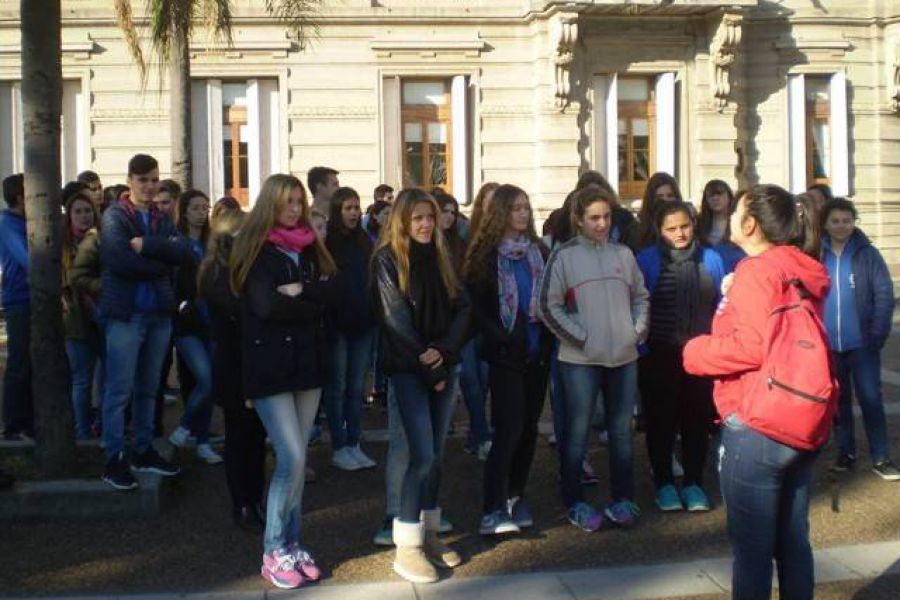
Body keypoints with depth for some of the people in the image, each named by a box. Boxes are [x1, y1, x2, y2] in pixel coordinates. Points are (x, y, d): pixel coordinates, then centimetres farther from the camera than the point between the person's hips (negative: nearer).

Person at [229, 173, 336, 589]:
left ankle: (292, 544, 18)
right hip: (269, 364, -5)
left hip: (306, 360, 5)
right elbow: (265, 304, -17)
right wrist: (309, 300, -7)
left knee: (297, 459, 8)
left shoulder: (309, 247, 13)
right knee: (292, 458, -11)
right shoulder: (254, 250, -4)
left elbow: (329, 294, -1)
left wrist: (296, 291, -16)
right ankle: (273, 552, 1)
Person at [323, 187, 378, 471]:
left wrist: (373, 315, 4)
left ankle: (353, 444, 16)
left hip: (363, 324, 5)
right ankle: (339, 448, 10)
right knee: (337, 387, 3)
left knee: (356, 387, 9)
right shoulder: (327, 243, -7)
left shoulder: (364, 242, 10)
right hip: (337, 324, -5)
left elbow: (372, 281, 13)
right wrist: (327, 319, -15)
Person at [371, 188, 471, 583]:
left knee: (436, 454, 9)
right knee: (422, 454, -12)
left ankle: (429, 534, 20)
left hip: (444, 365, 6)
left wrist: (443, 350, -12)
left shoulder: (440, 258, 12)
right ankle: (406, 548, -4)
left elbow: (462, 307, 4)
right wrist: (425, 364, -11)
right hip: (408, 369, -5)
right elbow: (395, 318, -11)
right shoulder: (388, 259, -5)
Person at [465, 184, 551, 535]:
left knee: (529, 426, 9)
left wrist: (548, 335, -4)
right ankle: (493, 510, -9)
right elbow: (477, 308, -6)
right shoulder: (486, 255, -3)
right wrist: (503, 339, -15)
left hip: (537, 352, 5)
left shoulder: (539, 252, 9)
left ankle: (516, 497, 22)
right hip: (506, 355, -5)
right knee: (509, 427, -10)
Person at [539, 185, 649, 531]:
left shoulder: (623, 254, 9)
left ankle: (622, 499, 23)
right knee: (577, 431, 3)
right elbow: (549, 306, -7)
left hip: (624, 357, 4)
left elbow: (640, 297, 18)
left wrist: (638, 331, 4)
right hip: (580, 360, -4)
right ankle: (575, 503, 14)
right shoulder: (564, 255, -3)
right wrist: (582, 338, -10)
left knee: (621, 431, 11)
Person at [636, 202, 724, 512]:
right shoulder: (646, 260, -5)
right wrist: (642, 349, -7)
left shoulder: (711, 259, 2)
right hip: (660, 356, -2)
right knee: (661, 419, 8)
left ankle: (693, 482, 23)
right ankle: (664, 483, 22)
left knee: (698, 419, 9)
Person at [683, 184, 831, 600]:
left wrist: (697, 352, -8)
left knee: (751, 547, 2)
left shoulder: (757, 270, -14)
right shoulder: (805, 272, 11)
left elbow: (753, 344, -23)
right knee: (793, 541, 17)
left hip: (755, 427, -9)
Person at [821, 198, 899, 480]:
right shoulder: (817, 255, 2)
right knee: (838, 399, 12)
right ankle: (846, 452, 23)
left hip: (862, 343, -2)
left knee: (870, 398, 1)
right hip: (828, 344, 2)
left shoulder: (868, 254, -4)